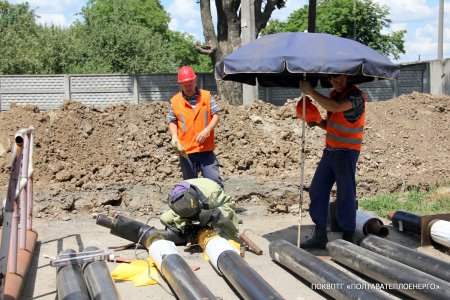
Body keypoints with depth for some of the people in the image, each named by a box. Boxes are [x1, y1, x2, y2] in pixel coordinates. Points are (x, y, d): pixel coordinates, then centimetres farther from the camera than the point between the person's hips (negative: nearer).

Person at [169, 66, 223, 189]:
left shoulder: (207, 96, 4)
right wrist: (174, 136, -10)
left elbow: (216, 116, 2)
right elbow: (172, 122, 10)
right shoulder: (175, 101, 5)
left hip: (206, 148, -1)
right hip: (185, 150, 1)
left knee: (214, 180, -6)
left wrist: (206, 130, -14)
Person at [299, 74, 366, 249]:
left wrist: (311, 92, -25)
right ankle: (320, 236, 14)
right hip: (330, 149, 8)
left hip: (347, 151, -8)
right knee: (317, 190, 7)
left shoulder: (356, 95, -13)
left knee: (345, 195, -5)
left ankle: (348, 239, 4)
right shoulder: (334, 94, 13)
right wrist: (317, 122, 3)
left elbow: (335, 107, -31)